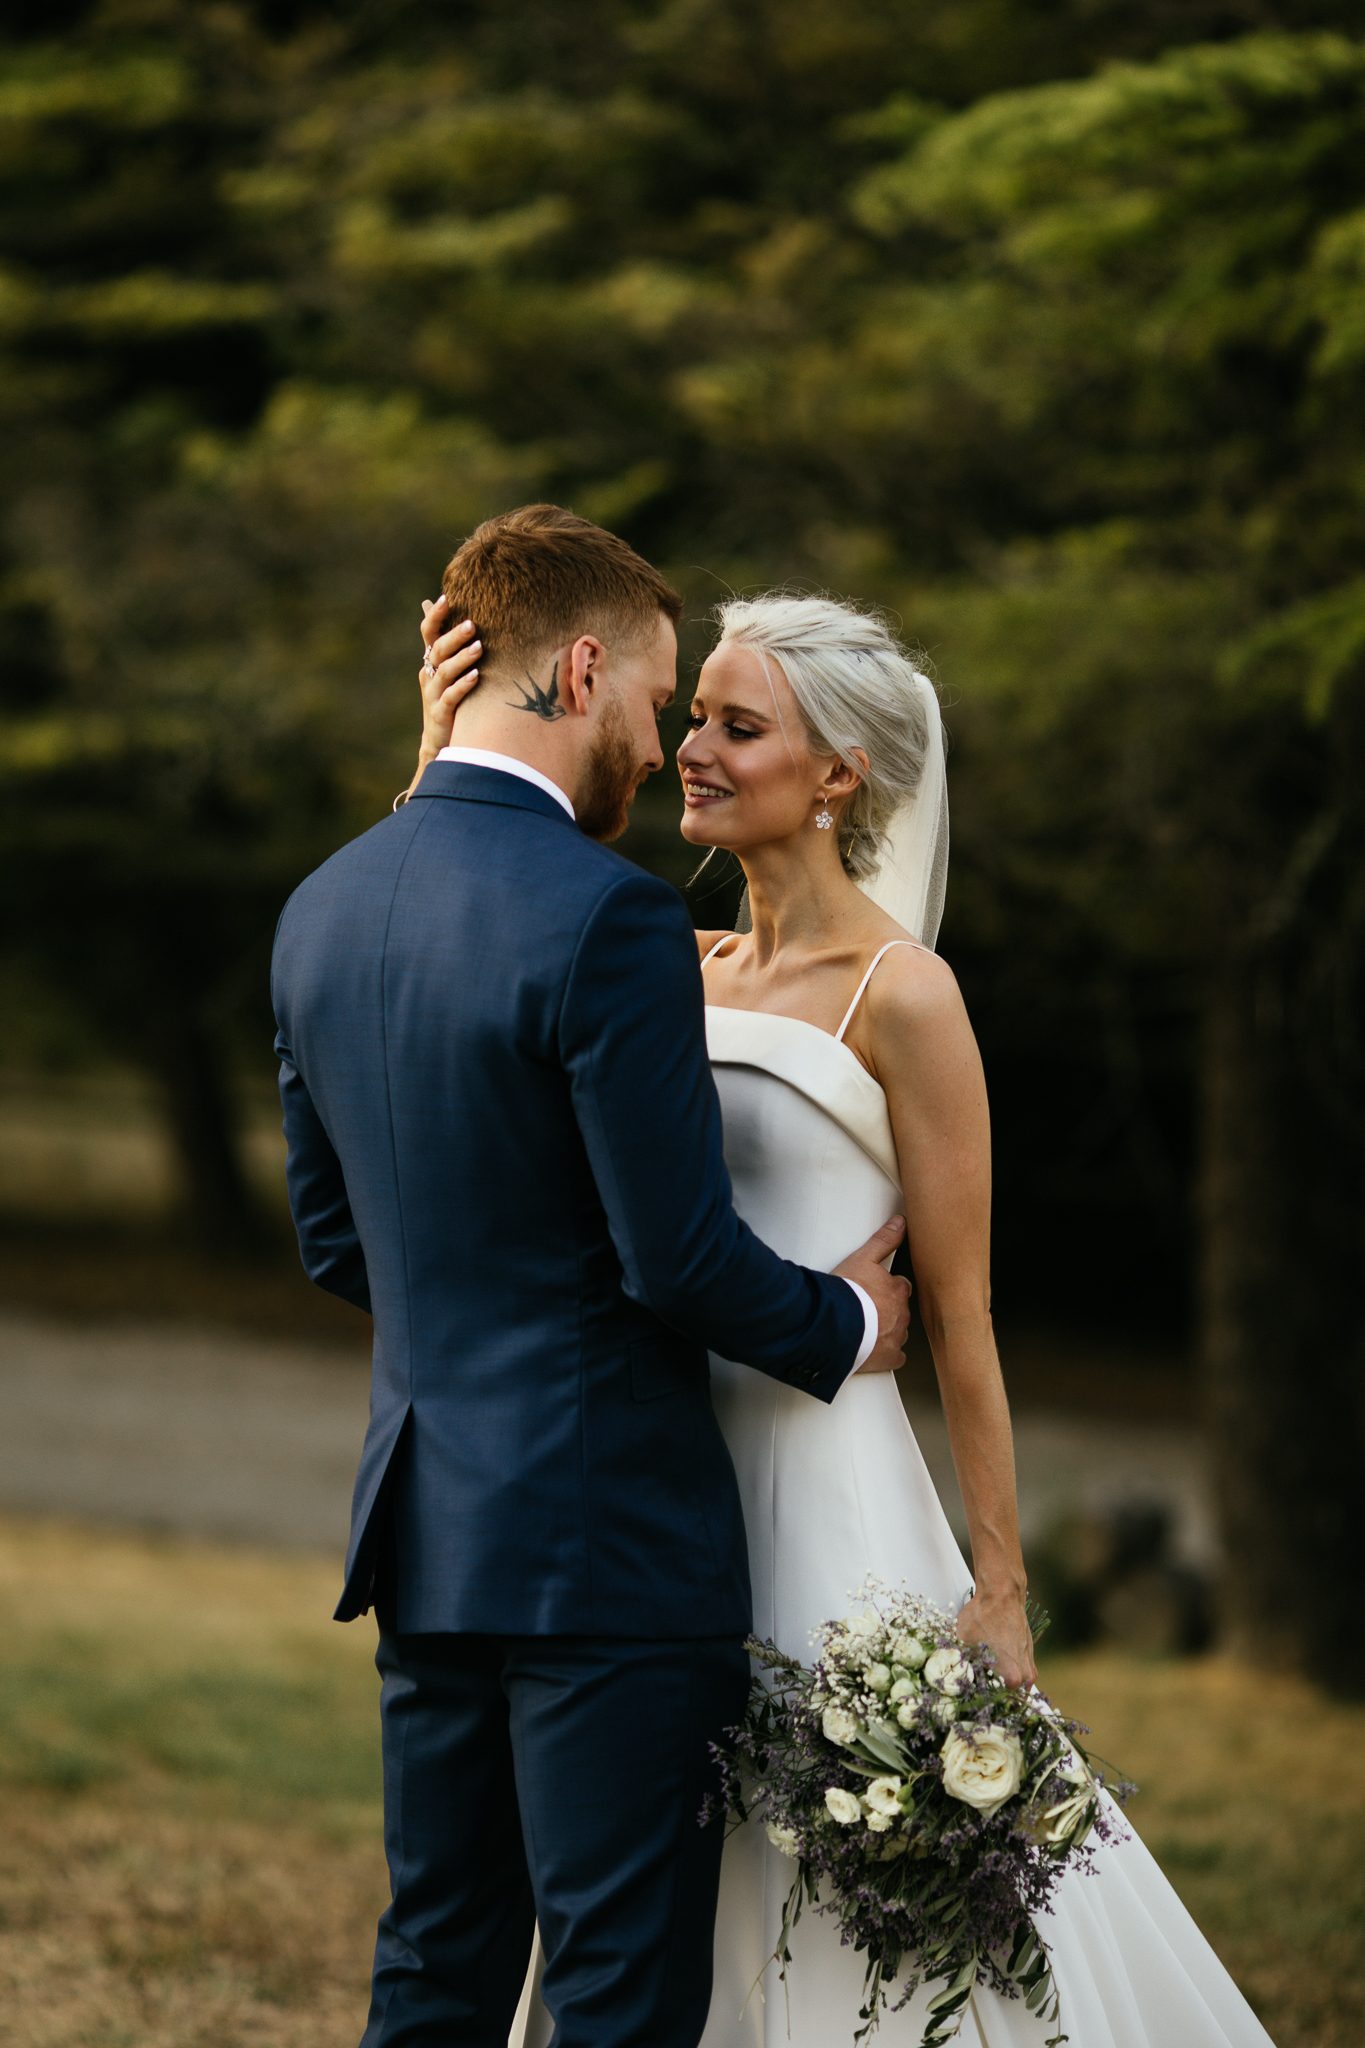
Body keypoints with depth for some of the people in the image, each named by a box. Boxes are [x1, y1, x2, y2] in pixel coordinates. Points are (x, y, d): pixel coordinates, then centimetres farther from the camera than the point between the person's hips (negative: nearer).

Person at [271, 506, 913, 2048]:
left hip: (425, 1528, 8)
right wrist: (843, 1327, 0)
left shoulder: (323, 908, 7)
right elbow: (679, 1257, -18)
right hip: (609, 1538, -8)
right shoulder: (607, 918, -18)